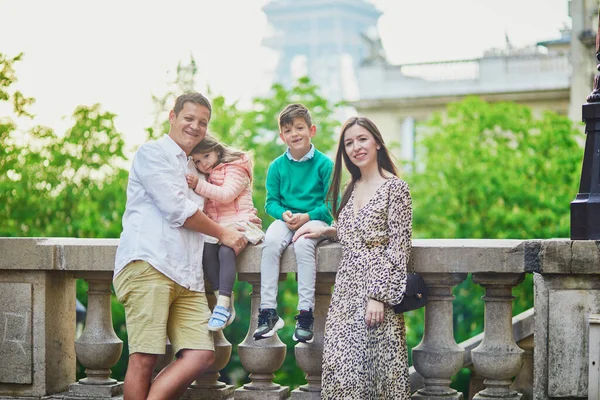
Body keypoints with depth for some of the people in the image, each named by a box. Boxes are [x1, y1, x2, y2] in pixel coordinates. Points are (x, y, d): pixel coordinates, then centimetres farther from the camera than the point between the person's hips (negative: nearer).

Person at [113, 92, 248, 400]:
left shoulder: (190, 169, 32)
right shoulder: (153, 152, 5)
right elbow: (175, 209, -5)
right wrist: (222, 233, 6)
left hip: (186, 277, 8)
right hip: (147, 264, -8)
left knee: (201, 355, -9)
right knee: (144, 358, -12)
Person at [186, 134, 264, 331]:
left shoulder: (235, 169, 2)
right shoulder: (207, 176, 26)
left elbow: (227, 194, -14)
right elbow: (204, 207, 30)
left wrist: (199, 185, -21)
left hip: (240, 222, -6)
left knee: (226, 249, -36)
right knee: (206, 248, -28)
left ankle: (223, 304, -40)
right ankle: (221, 297, -29)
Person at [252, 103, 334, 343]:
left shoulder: (324, 164, -2)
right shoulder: (277, 166, 7)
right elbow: (271, 202, 8)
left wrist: (307, 216, -18)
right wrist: (284, 214, -14)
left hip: (315, 219, -3)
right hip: (286, 219, 3)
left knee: (303, 243, -35)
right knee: (271, 242, -29)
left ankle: (305, 313, -32)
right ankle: (268, 311, -28)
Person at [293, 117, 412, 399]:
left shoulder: (395, 187, -6)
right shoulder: (352, 188, 16)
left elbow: (398, 249, -11)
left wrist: (378, 297, -17)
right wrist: (325, 230, 11)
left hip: (377, 288, -7)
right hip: (346, 291, 7)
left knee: (380, 364, -6)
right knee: (340, 366, 1)